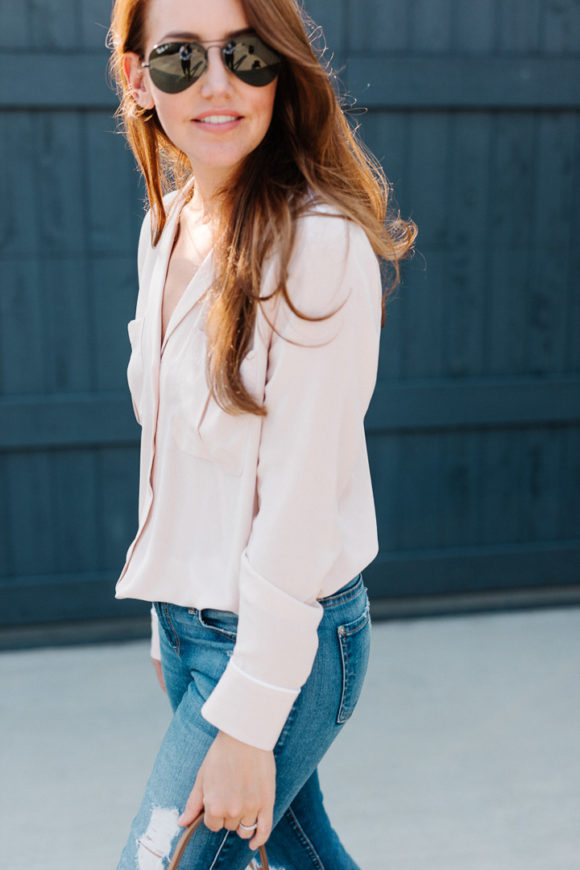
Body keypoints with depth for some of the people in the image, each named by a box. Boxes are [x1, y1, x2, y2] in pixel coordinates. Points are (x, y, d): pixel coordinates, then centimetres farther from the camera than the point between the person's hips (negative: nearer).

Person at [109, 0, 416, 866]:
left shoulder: (323, 244, -20)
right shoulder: (164, 225, 4)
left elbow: (300, 497, -21)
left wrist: (248, 719, -17)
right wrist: (171, 619, 16)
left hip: (285, 635, -7)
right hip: (185, 620, 7)